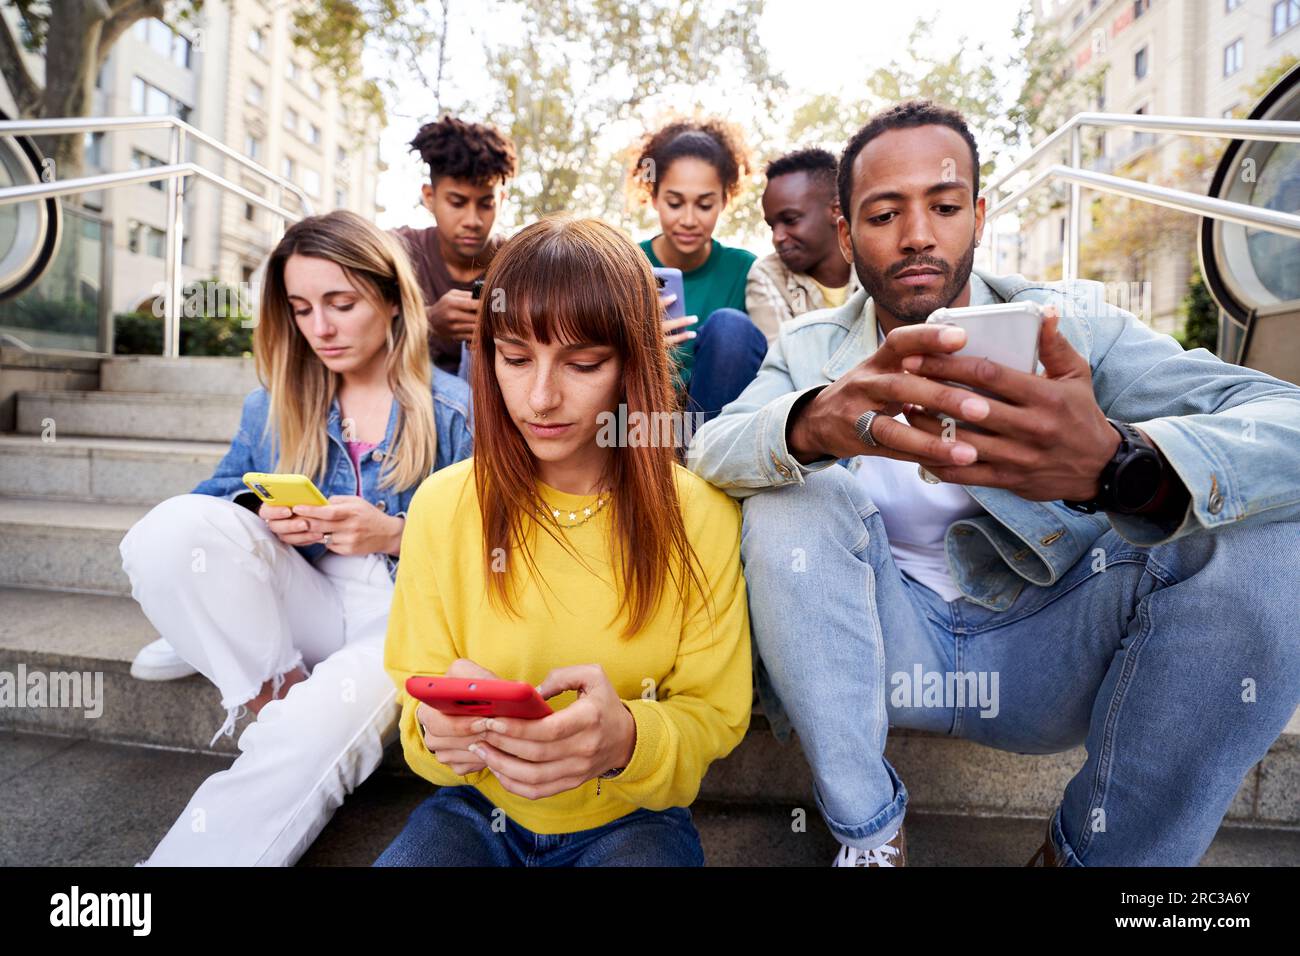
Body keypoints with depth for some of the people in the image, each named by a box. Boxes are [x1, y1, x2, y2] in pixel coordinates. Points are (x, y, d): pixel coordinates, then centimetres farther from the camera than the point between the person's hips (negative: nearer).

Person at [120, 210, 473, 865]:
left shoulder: (455, 412, -2)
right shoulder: (274, 405, 11)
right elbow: (216, 499, 14)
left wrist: (395, 534, -19)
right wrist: (260, 518, -10)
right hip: (311, 607, 5)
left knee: (316, 735, -35)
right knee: (171, 528, -20)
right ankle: (277, 690, -13)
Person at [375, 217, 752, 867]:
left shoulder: (702, 516, -12)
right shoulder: (443, 505, -8)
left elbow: (712, 717, -8)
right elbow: (417, 711, -1)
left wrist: (626, 740, -30)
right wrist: (439, 733, -25)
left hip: (631, 817, 0)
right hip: (476, 807, 1)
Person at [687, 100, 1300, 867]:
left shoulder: (1068, 322, -4)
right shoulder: (811, 348, -1)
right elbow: (710, 451, -19)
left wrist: (1118, 464, -42)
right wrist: (810, 425, -42)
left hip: (1044, 646, 1)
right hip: (883, 644, 0)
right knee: (795, 493, -24)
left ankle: (1097, 852, -1)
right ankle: (867, 832, -8)